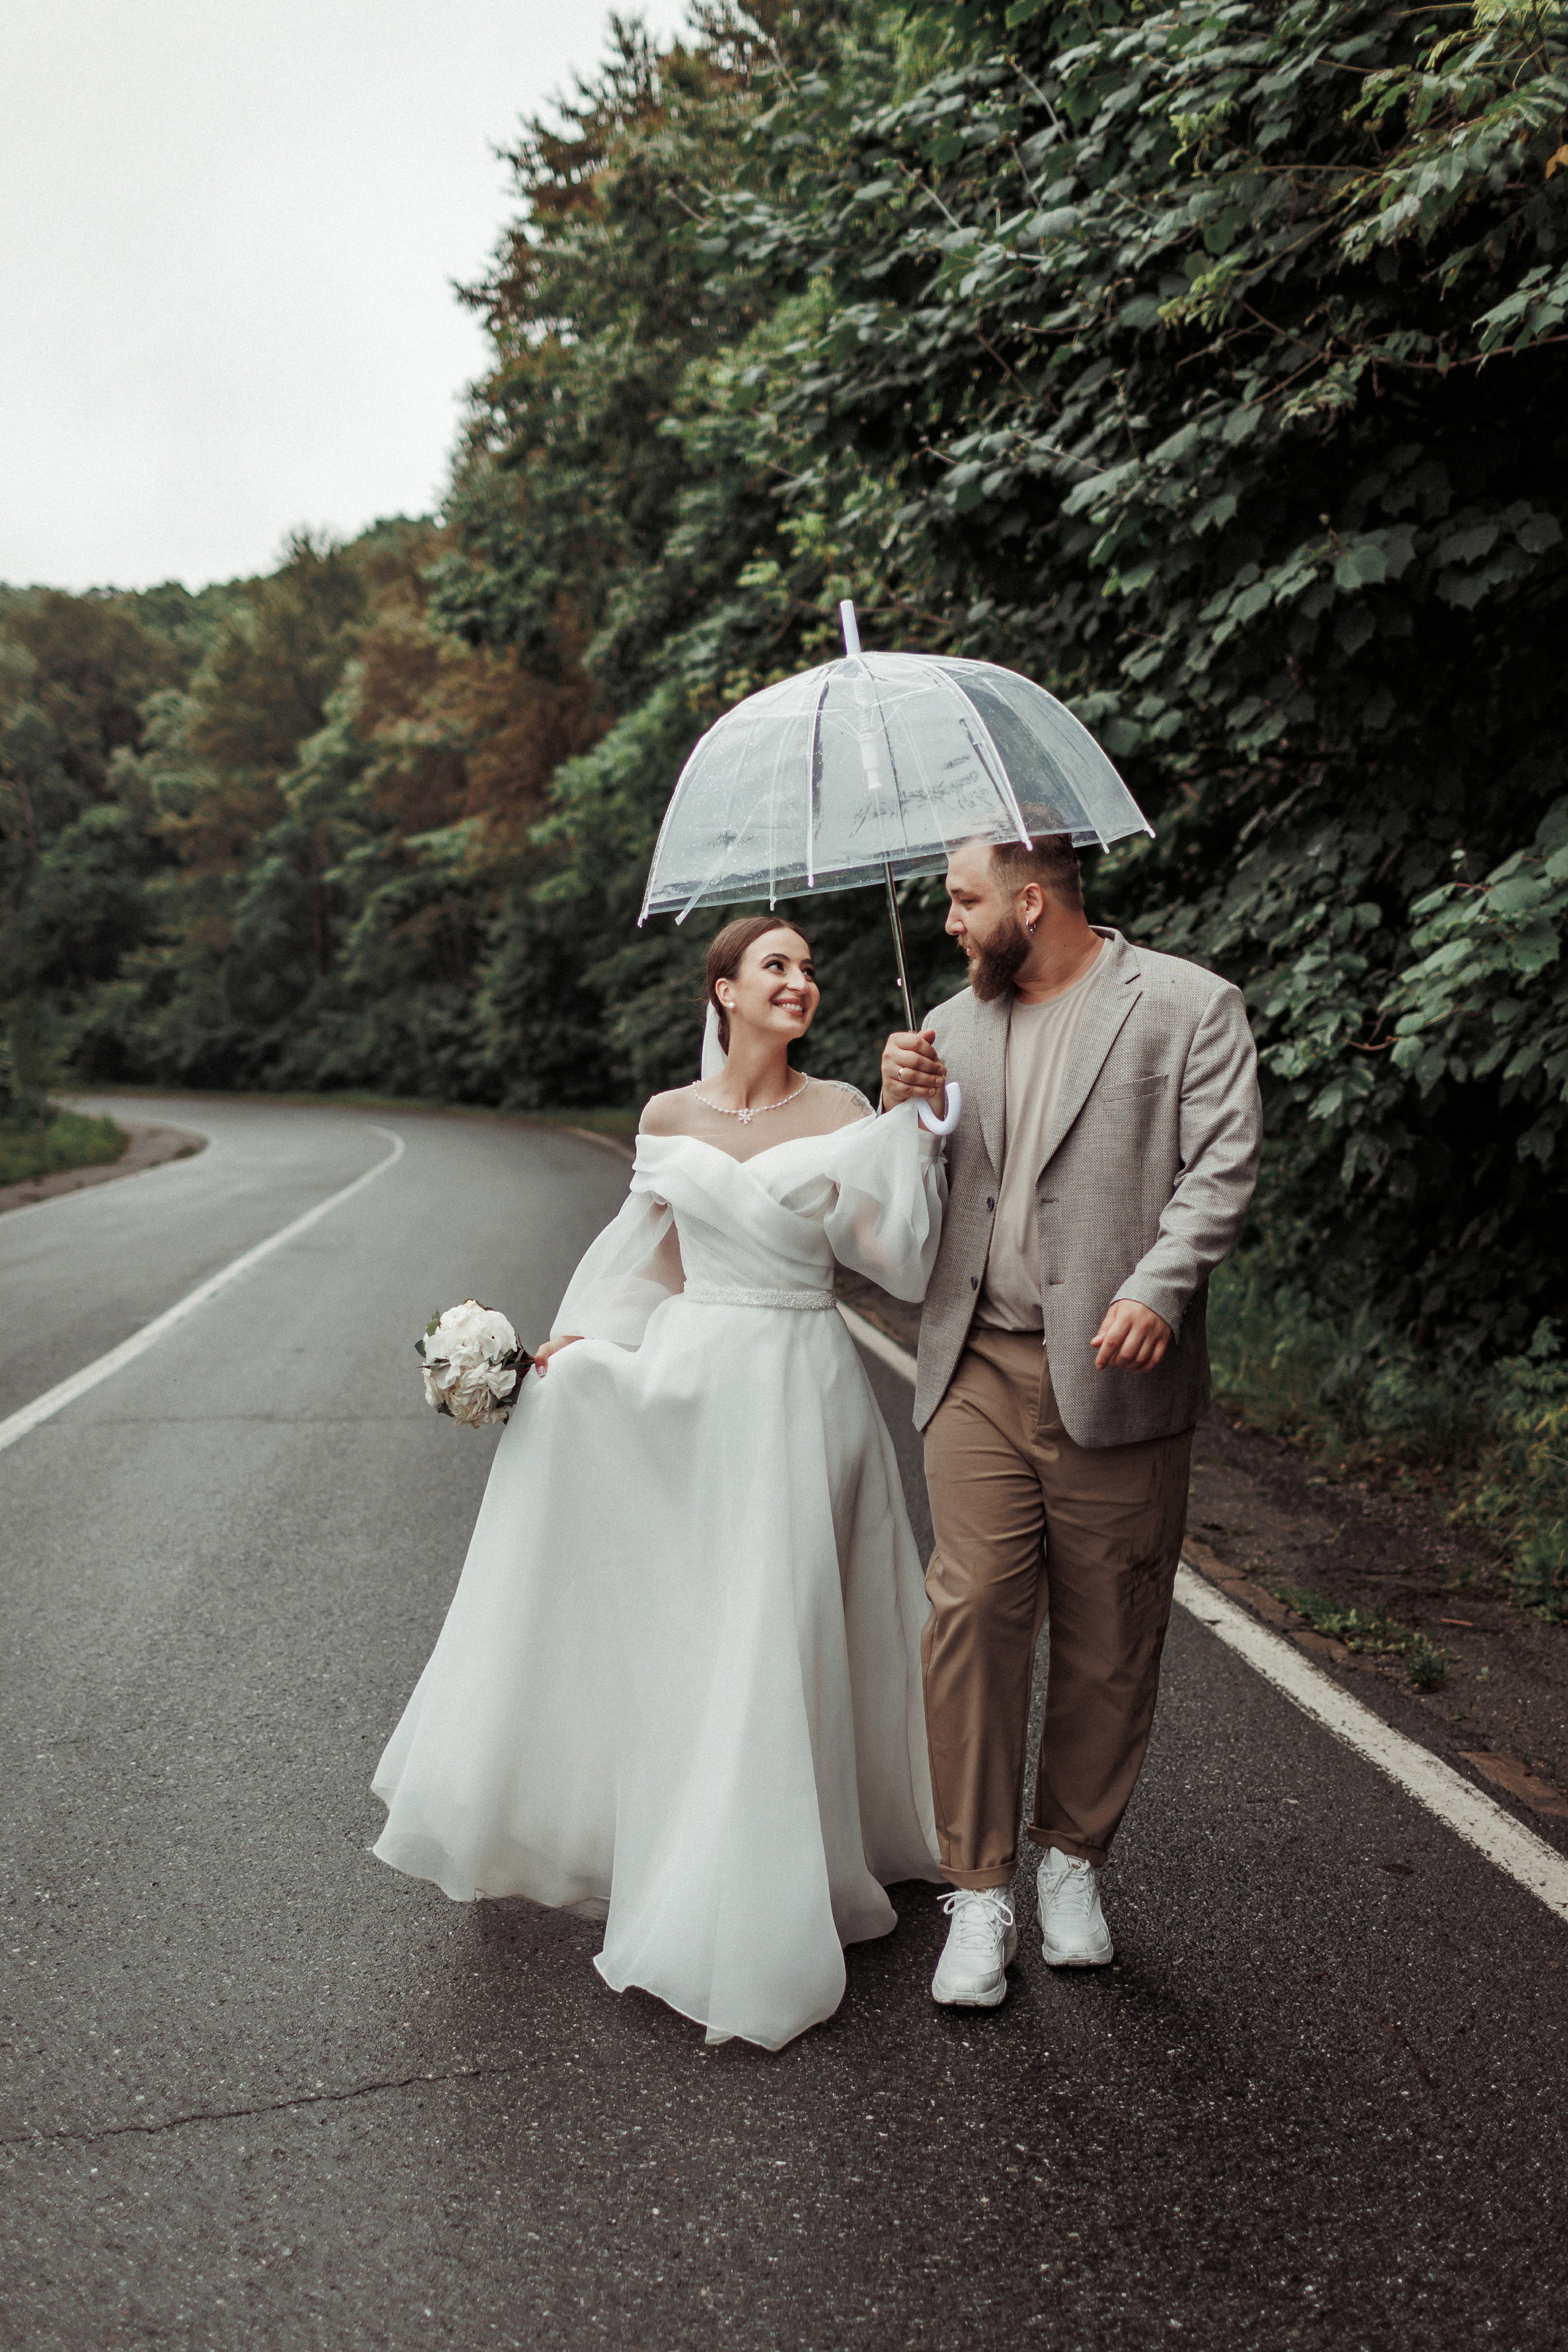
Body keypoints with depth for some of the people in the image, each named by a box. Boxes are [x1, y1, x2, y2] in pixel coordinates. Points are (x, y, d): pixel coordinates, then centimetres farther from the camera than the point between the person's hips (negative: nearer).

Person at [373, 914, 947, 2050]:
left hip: (798, 1395, -3)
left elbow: (901, 1260, -12)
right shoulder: (667, 1117, 5)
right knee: (673, 1634, 12)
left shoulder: (839, 1114, -3)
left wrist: (913, 1124, -18)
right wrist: (585, 1341, 4)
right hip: (686, 1386, 3)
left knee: (772, 1642, 1)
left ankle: (756, 1911, 19)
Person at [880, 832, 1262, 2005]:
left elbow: (1224, 1166, -7)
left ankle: (1076, 1859, 29)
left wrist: (1157, 1288, -20)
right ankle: (981, 1889, 11)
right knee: (973, 1611, -4)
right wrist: (902, 1108, -3)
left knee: (1109, 1635, 7)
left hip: (1113, 1372, -3)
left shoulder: (1190, 1005, 1)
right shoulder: (954, 1025, 15)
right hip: (980, 1367, 3)